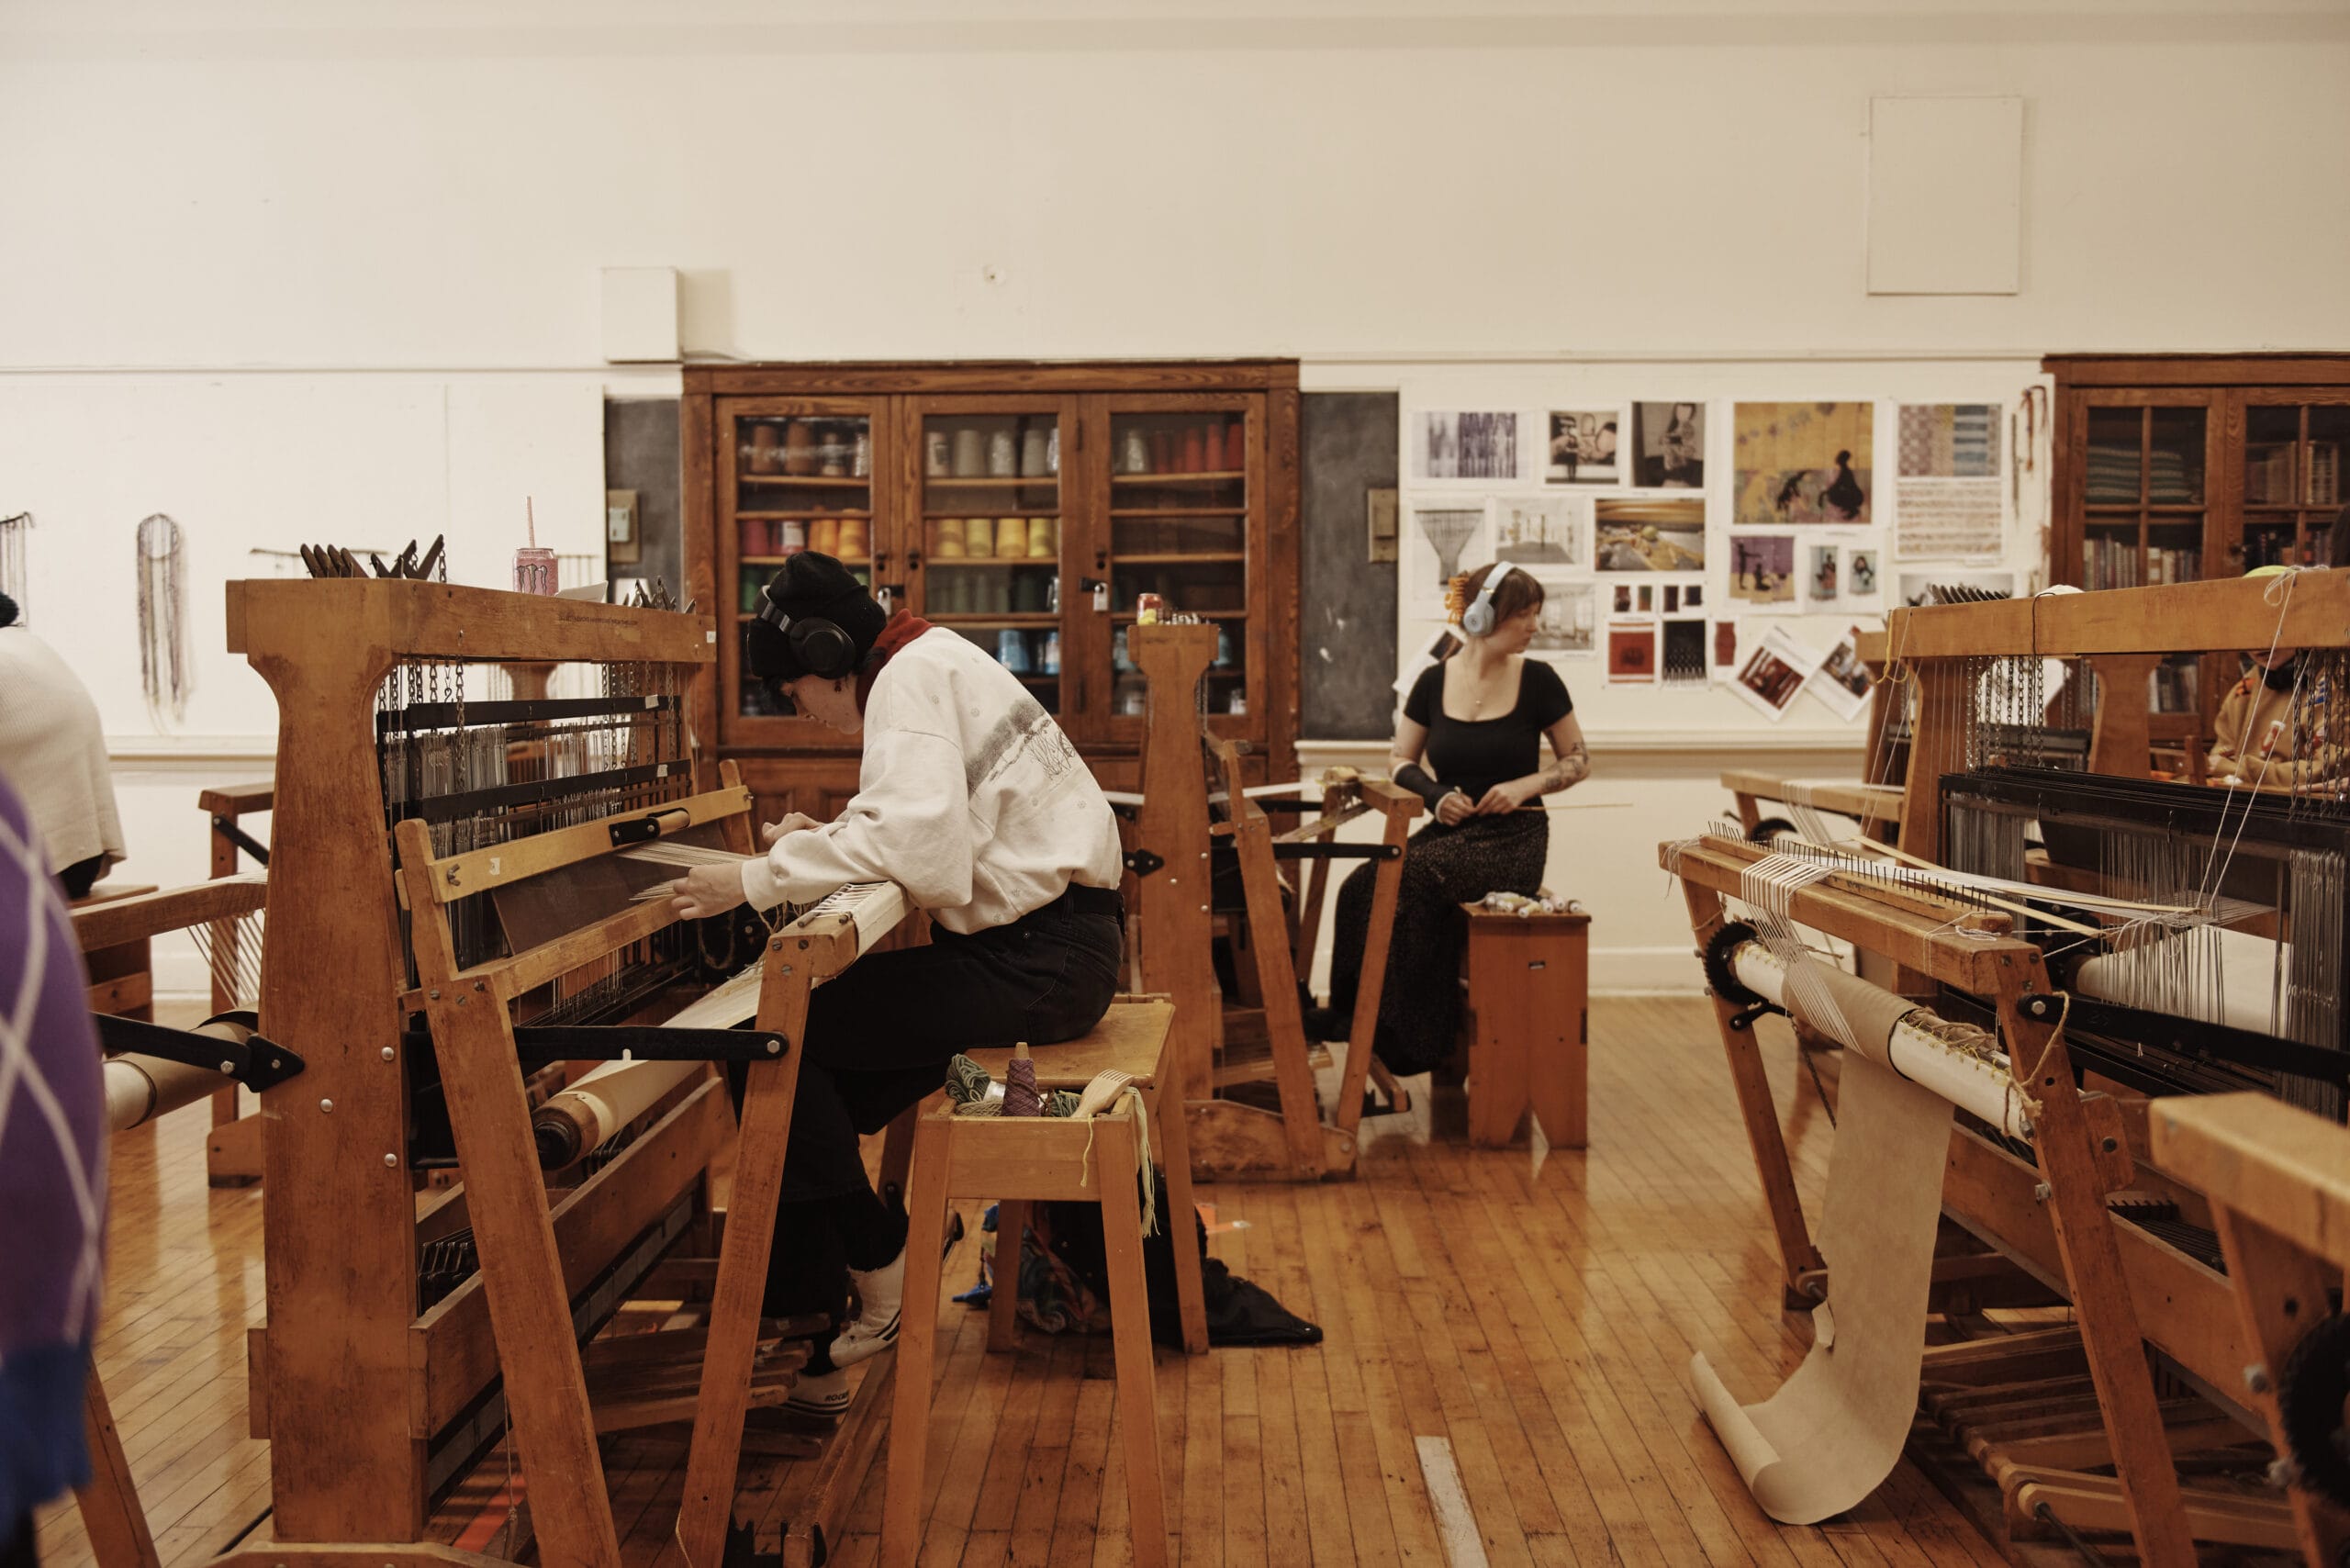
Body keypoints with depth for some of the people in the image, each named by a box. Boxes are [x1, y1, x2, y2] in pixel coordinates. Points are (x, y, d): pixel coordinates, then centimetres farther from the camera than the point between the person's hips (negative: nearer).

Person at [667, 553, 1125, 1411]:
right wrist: (828, 839, 18)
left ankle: (879, 1291, 1)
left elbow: (920, 846, -28)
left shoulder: (912, 676, -12)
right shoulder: (933, 660, 20)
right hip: (1048, 943, 11)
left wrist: (758, 880, -21)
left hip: (1040, 960, -11)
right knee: (816, 1074, 8)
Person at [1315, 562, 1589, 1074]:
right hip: (1451, 829, 3)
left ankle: (1377, 1025, -19)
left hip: (1513, 839, -3)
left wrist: (1526, 785, -11)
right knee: (1365, 884, -27)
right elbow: (1401, 761, 16)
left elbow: (1578, 761, 8)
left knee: (1398, 880, -29)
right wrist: (1433, 792, -5)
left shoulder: (1538, 681, -1)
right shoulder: (1434, 682, 5)